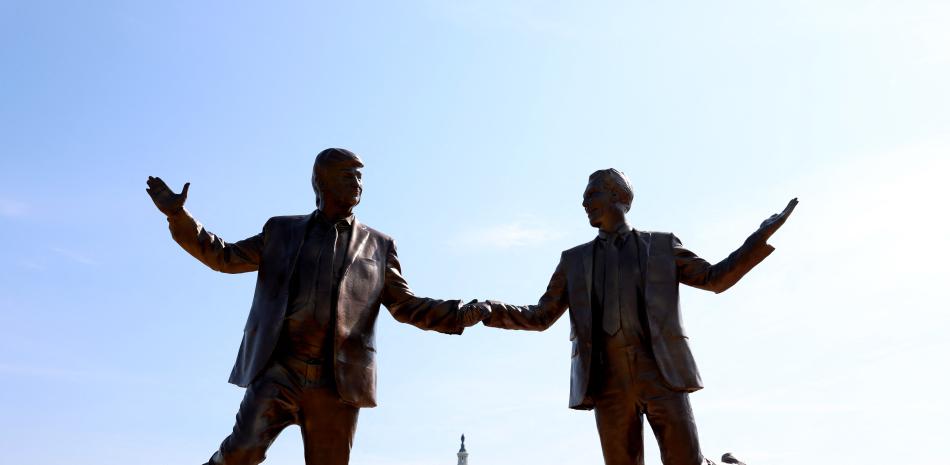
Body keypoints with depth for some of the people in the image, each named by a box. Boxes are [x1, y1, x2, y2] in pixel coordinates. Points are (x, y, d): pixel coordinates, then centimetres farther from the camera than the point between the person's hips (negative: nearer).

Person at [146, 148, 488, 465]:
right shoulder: (282, 231, 14)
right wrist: (178, 215, 6)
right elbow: (224, 257, 17)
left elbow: (407, 307, 11)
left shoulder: (377, 246, 12)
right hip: (277, 371, 0)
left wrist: (462, 315, -5)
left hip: (337, 382, 0)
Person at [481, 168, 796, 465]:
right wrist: (487, 311, 1)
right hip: (608, 381, 2)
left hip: (661, 373, -2)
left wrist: (761, 237, 1)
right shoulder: (574, 260, 18)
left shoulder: (661, 246, 14)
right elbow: (541, 316, 15)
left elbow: (715, 278, 12)